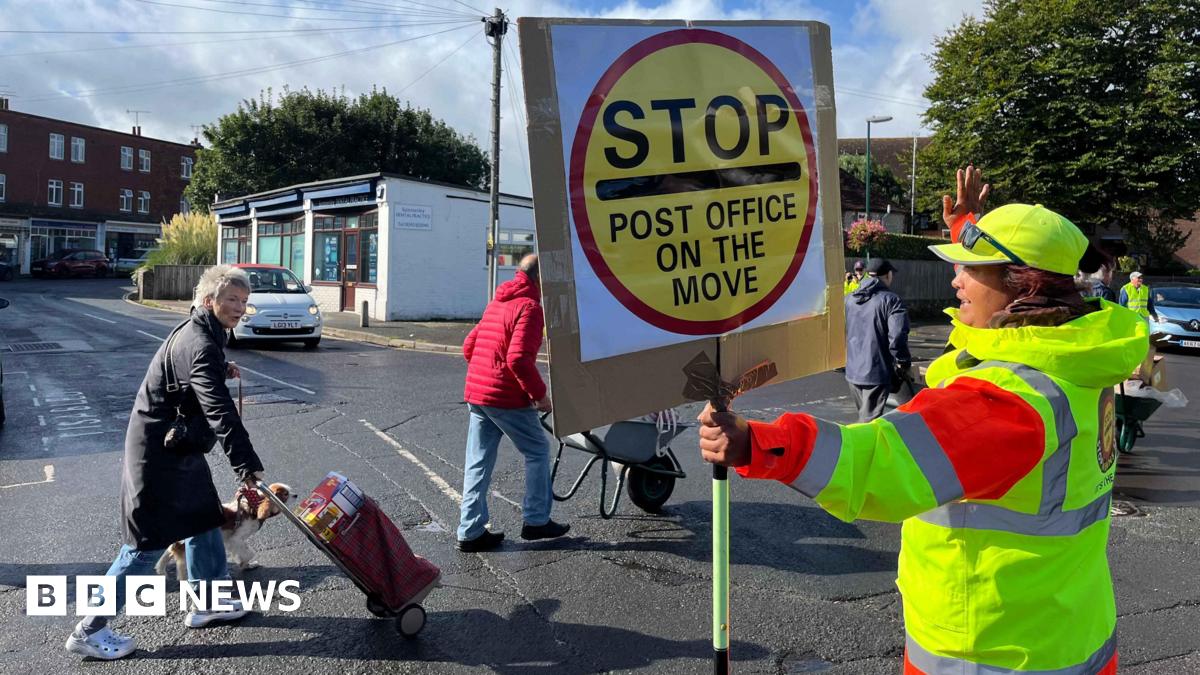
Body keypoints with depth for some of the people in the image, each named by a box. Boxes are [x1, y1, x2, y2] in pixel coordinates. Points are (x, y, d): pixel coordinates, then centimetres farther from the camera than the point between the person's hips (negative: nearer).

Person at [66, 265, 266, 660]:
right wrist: (246, 465, -37)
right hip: (159, 454, -10)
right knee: (149, 542, -1)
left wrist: (221, 374, 3)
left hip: (178, 447, 10)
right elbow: (220, 412, -34)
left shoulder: (200, 333, 8)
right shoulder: (200, 345, -25)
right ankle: (90, 631, 14)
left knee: (203, 519, 17)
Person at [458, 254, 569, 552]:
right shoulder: (529, 307, -12)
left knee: (478, 462, 10)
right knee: (537, 451, 9)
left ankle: (470, 532, 14)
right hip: (505, 398, -8)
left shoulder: (496, 303, 17)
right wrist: (540, 394, -14)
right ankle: (536, 521, 16)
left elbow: (468, 345, 20)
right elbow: (518, 359, -23)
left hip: (475, 393, 9)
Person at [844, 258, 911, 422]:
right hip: (877, 374, -6)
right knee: (869, 421, -4)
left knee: (864, 415, 22)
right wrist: (903, 363, -7)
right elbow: (897, 337, -20)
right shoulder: (891, 300, -10)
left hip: (852, 372, 6)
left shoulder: (848, 300, 9)